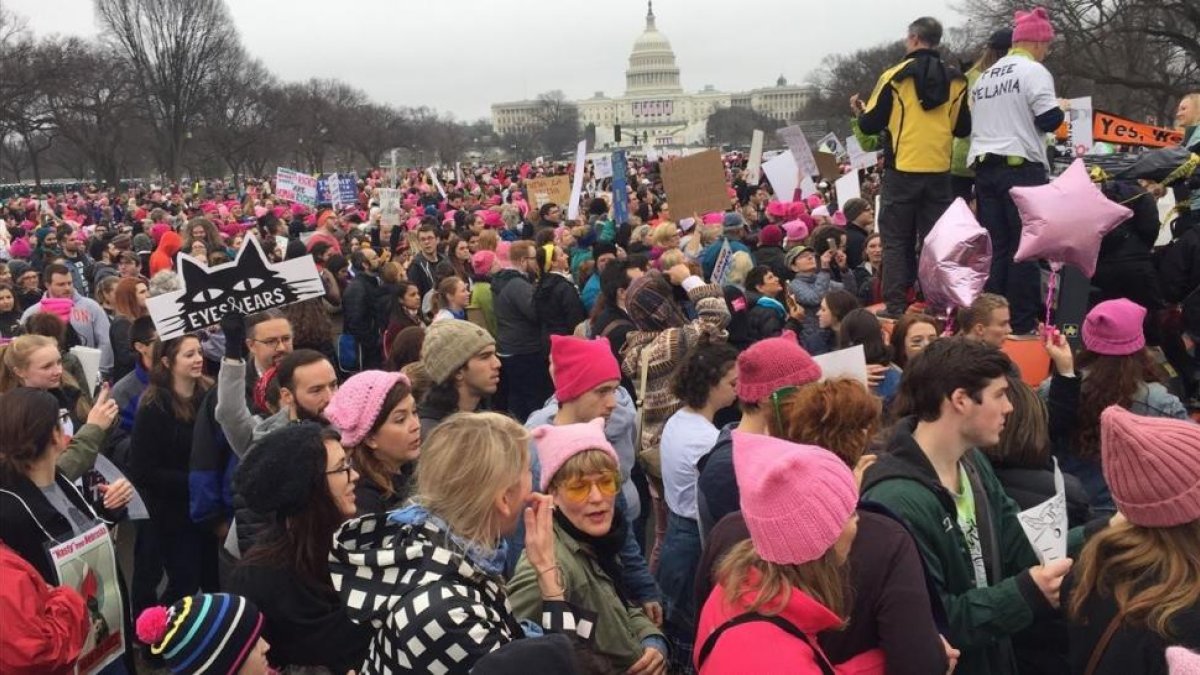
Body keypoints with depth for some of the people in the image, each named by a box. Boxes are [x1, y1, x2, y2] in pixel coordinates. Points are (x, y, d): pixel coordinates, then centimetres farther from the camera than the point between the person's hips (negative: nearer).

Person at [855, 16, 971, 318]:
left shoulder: (895, 76, -5)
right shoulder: (955, 80, 4)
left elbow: (870, 124, -3)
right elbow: (963, 129, 9)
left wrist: (861, 112, 18)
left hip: (903, 170, -3)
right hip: (939, 171, 3)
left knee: (896, 240, 5)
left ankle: (896, 306, 2)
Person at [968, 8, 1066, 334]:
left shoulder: (985, 76, 17)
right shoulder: (1034, 71, -6)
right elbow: (1048, 121, -12)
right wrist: (1060, 108, 9)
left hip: (984, 166, 7)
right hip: (1021, 166, -7)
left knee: (993, 247, 8)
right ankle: (1022, 323, -2)